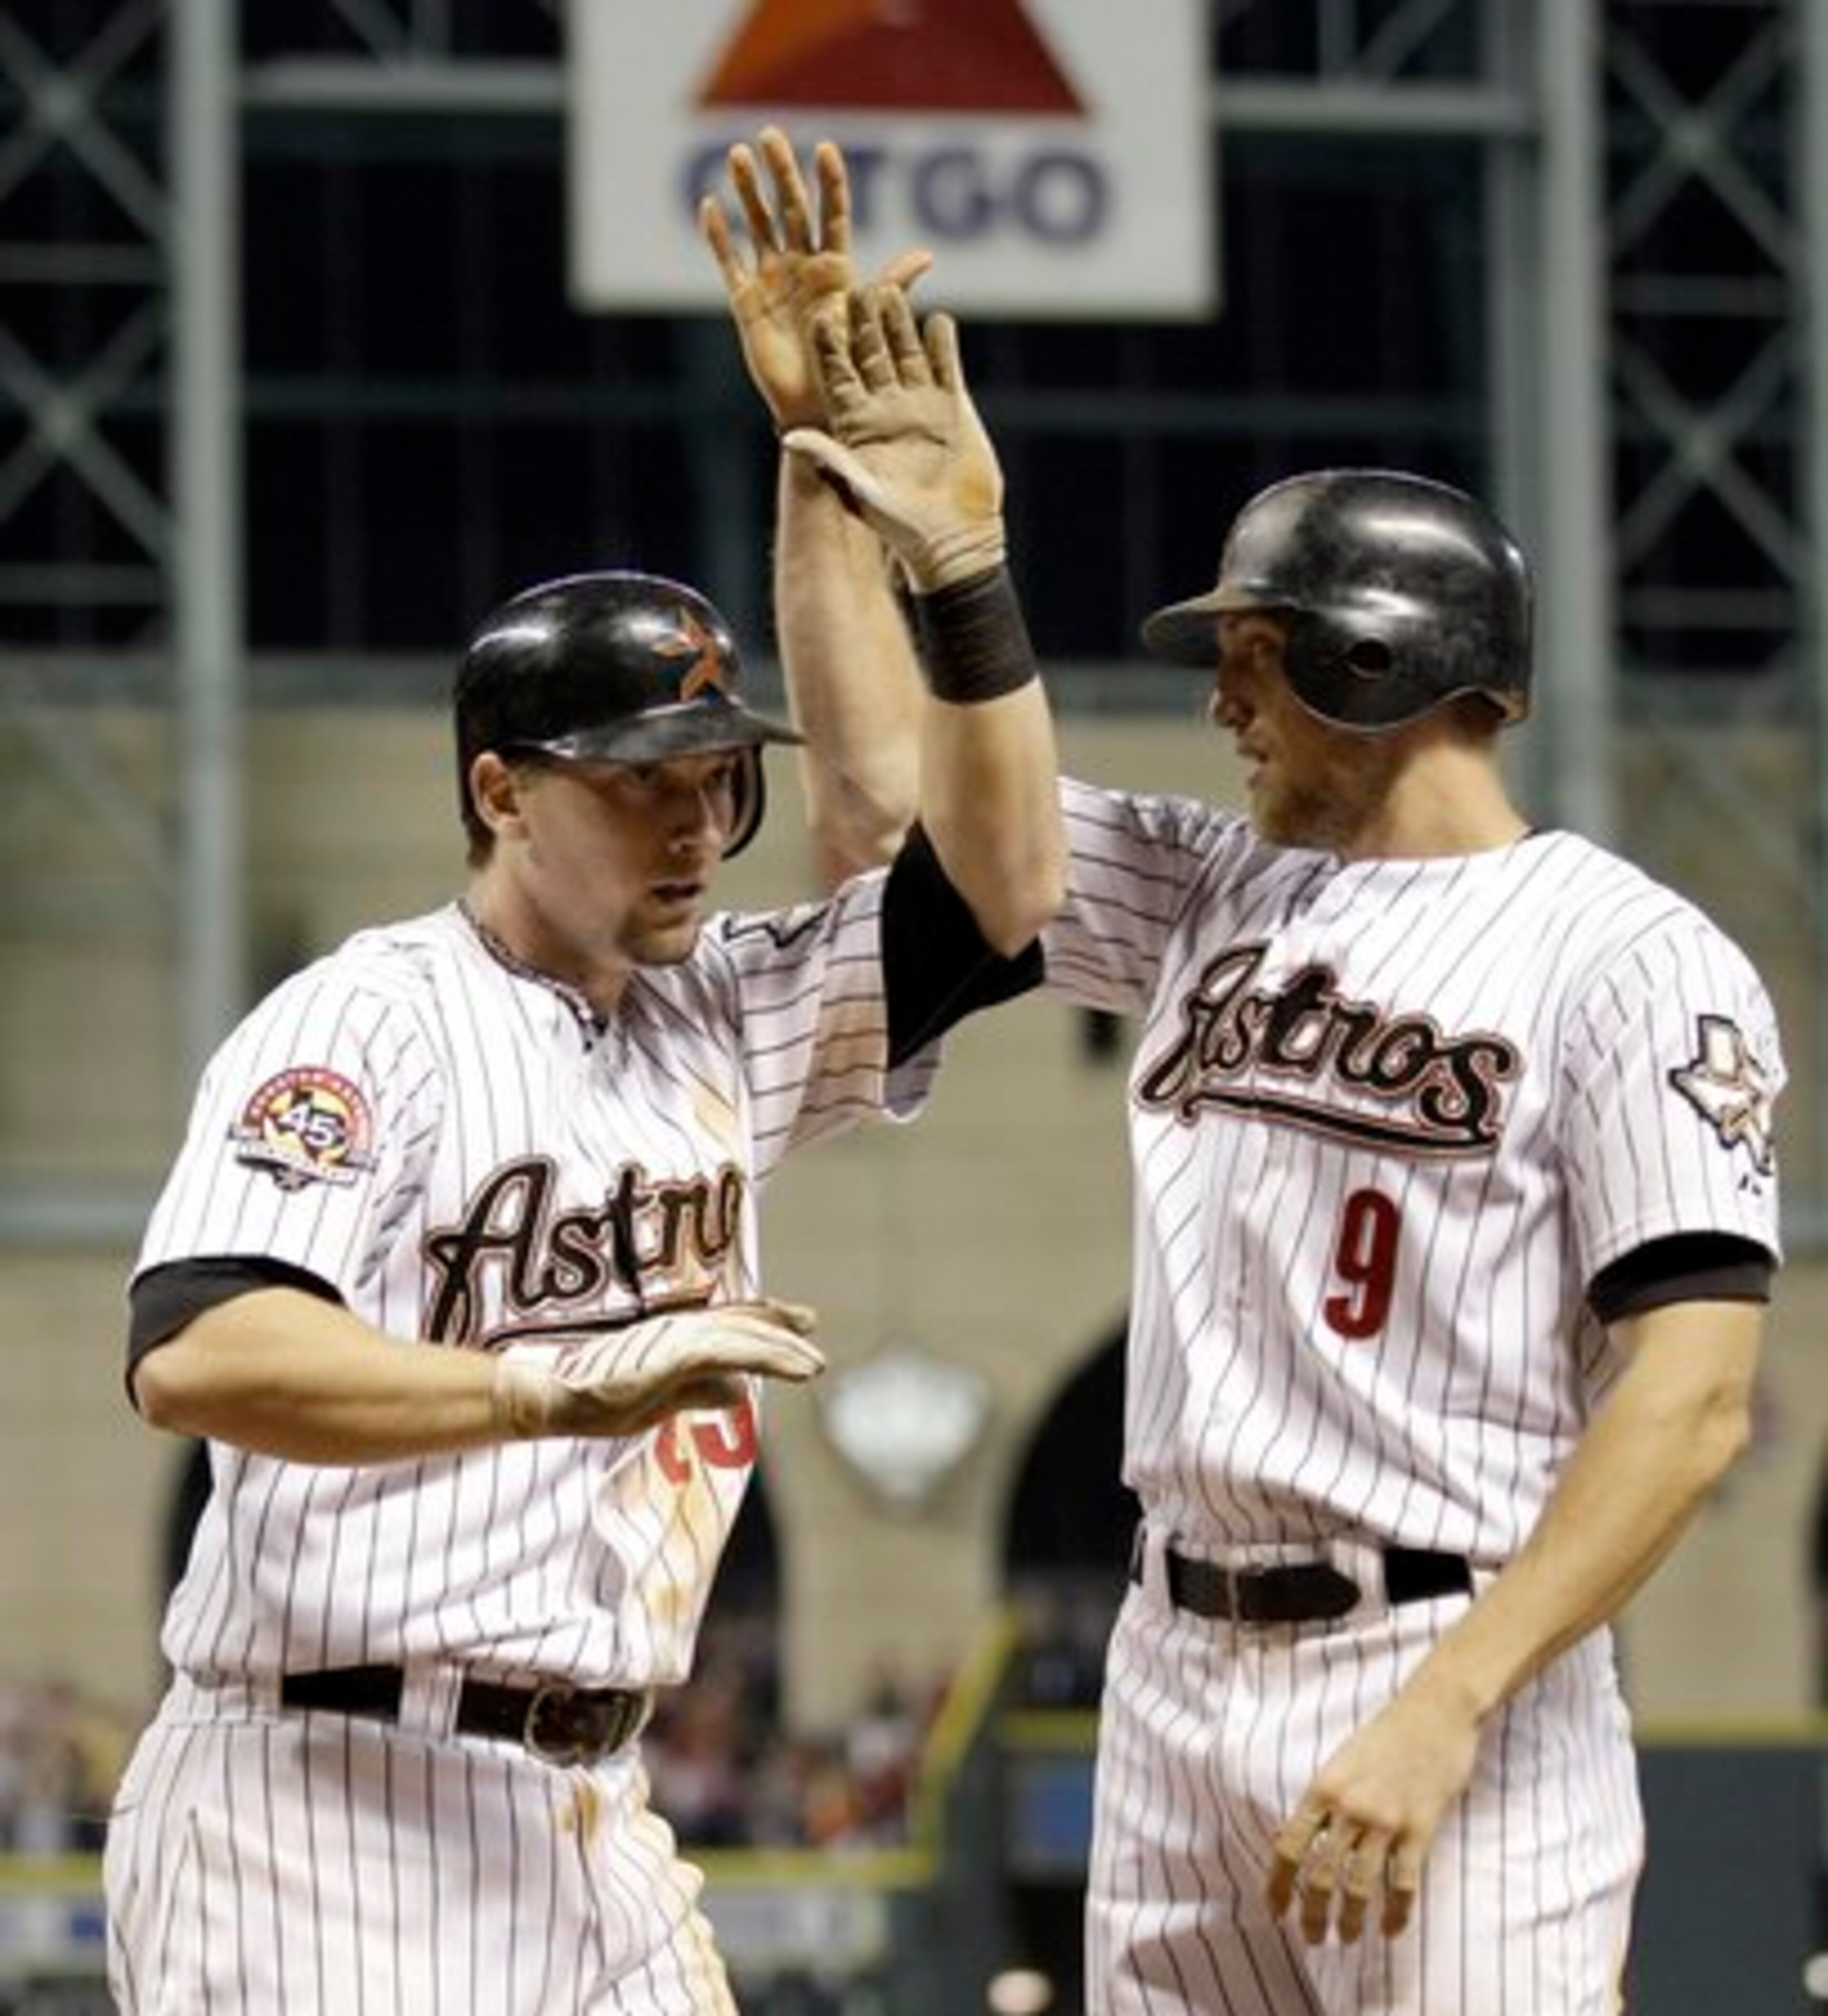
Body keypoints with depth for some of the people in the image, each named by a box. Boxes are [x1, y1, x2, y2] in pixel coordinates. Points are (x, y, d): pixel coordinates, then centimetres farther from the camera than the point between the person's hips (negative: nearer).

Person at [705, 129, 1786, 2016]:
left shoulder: (1628, 960, -7)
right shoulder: (1213, 898, 16)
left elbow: (1691, 1397, -15)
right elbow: (900, 791, 19)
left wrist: (1442, 1718, -23)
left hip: (1458, 1694, -7)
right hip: (1175, 1676, 8)